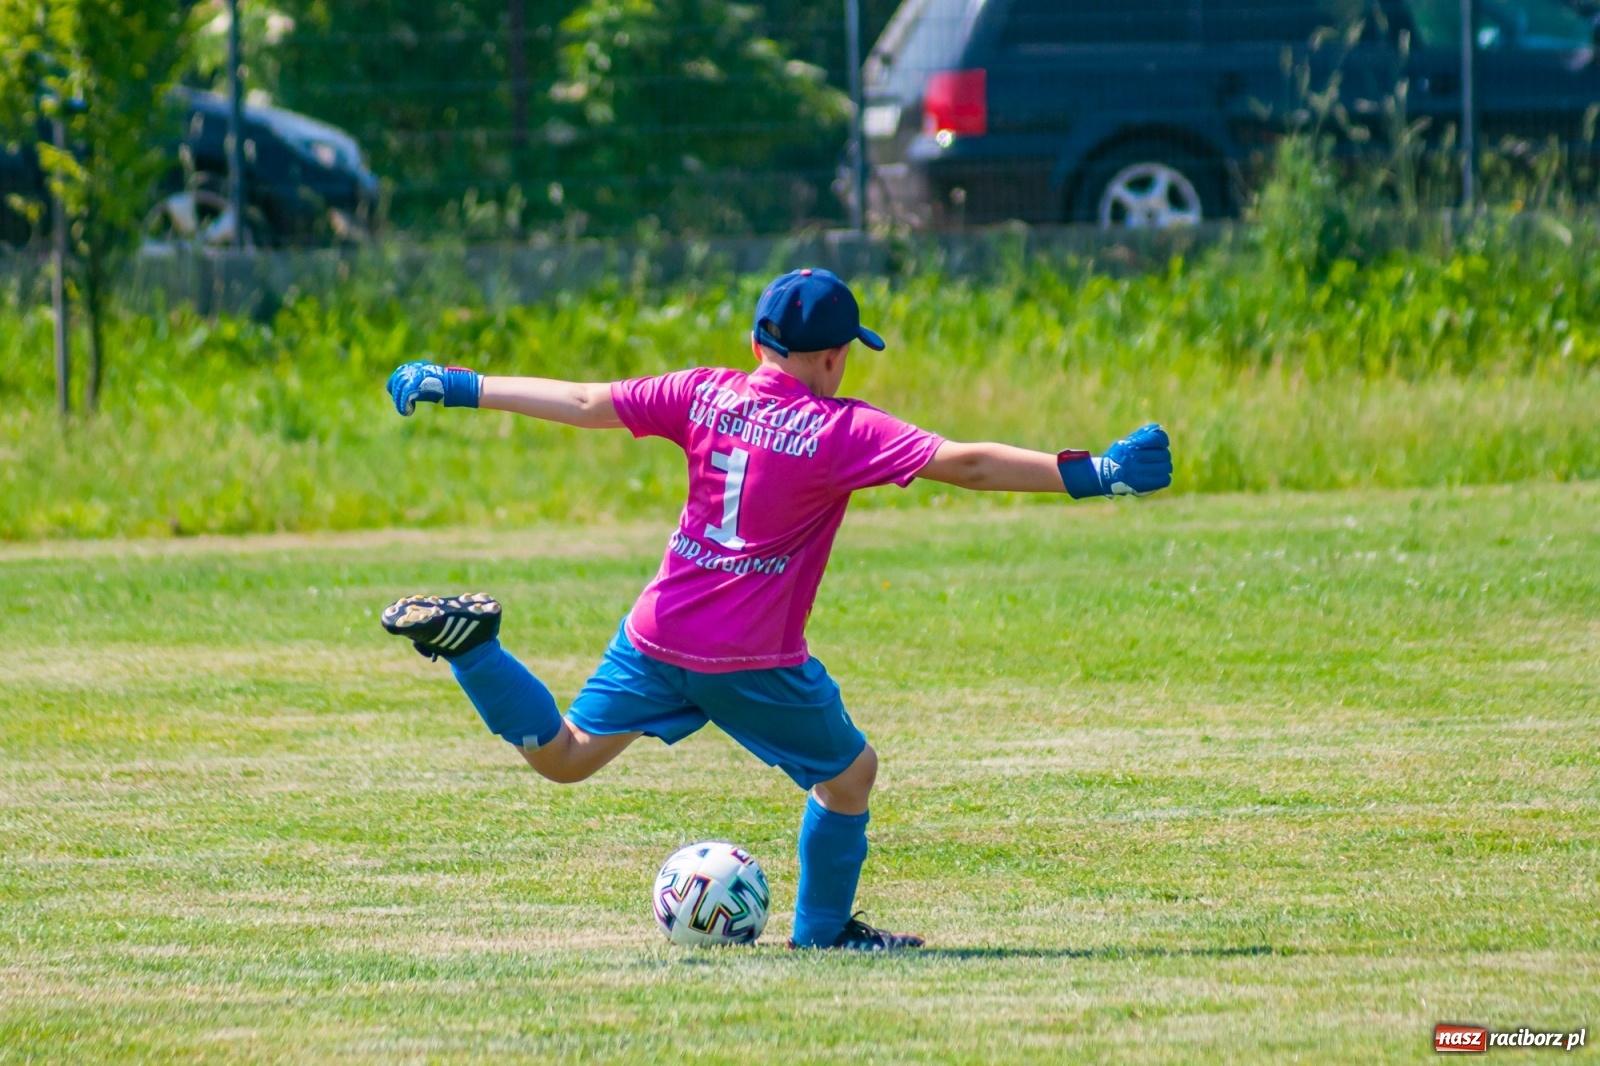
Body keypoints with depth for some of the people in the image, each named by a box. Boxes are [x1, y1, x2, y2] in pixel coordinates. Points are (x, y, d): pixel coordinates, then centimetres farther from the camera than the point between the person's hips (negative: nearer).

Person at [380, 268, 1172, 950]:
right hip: (754, 663, -5)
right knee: (850, 774, 16)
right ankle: (823, 931, 25)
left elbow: (584, 403, 7)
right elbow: (964, 464, -18)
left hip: (657, 637, 5)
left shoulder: (706, 395, 1)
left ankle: (470, 645, -4)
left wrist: (455, 387, 16)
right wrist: (1090, 475, -18)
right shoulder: (842, 431, -13)